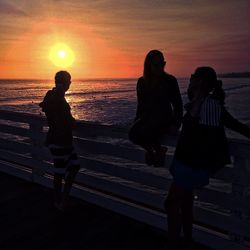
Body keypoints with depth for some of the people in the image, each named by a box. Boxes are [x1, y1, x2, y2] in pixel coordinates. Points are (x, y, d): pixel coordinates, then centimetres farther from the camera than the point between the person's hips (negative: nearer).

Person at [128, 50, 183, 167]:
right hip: (147, 117, 4)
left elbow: (178, 104, -2)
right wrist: (136, 121, 5)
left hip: (164, 118, -4)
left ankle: (159, 150, 0)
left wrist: (175, 124, -12)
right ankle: (150, 149, 6)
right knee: (133, 133, -25)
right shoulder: (142, 81, 6)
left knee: (146, 133, -33)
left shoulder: (170, 80, -5)